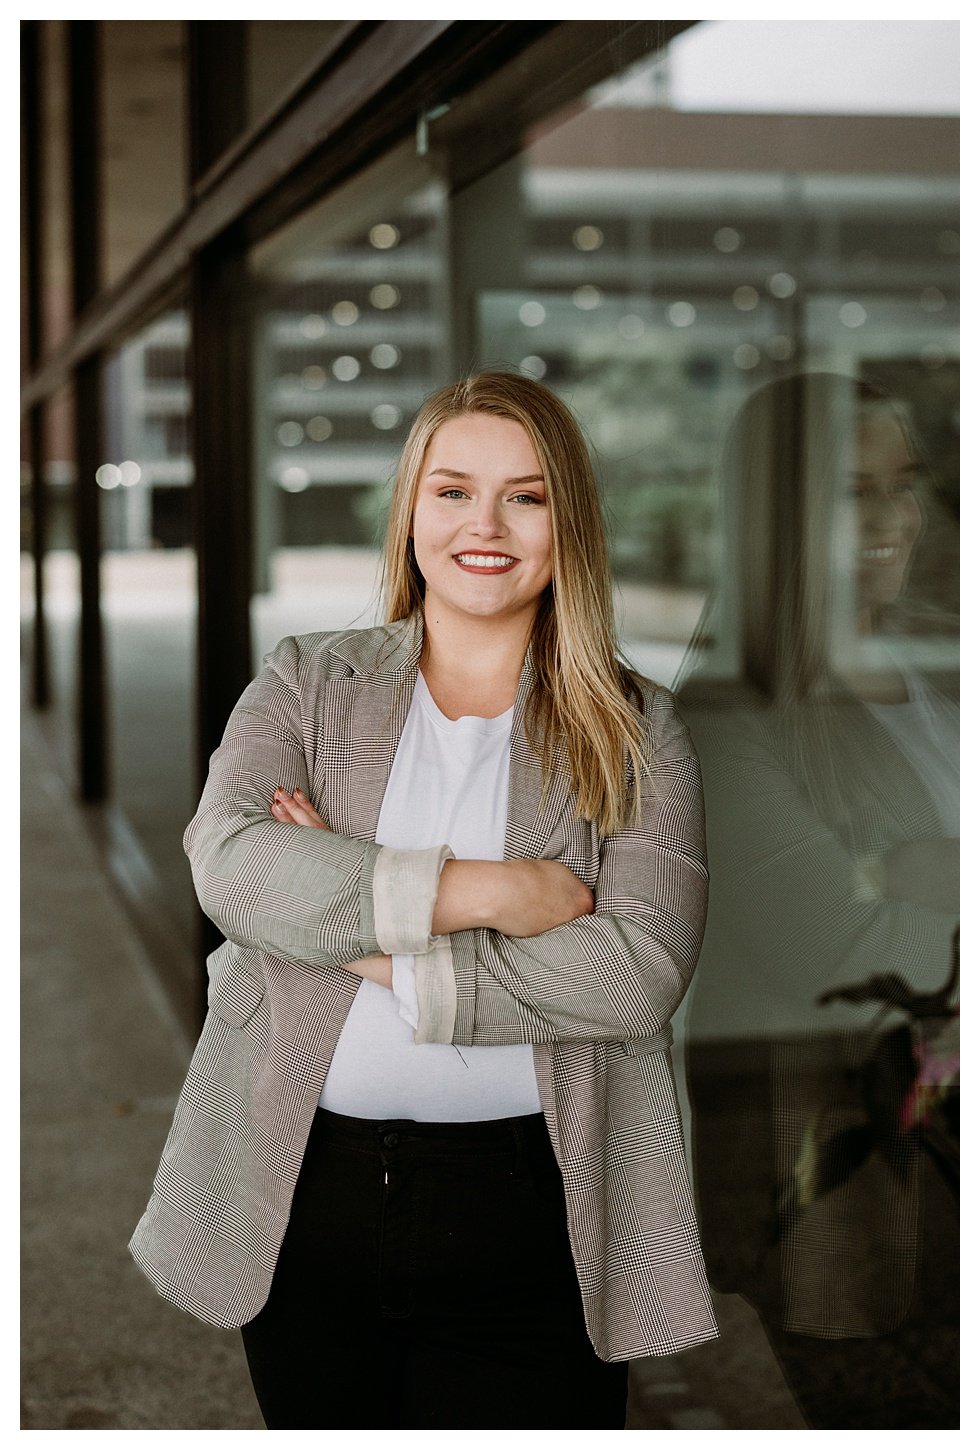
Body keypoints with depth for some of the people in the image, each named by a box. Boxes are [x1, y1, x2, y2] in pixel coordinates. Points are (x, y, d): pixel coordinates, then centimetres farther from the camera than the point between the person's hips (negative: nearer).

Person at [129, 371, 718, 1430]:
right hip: (304, 1191, 2)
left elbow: (644, 966, -12)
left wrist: (383, 950, -16)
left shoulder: (634, 729, 2)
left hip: (527, 1220, -1)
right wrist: (476, 890, -18)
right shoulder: (307, 684, 6)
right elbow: (226, 860, -12)